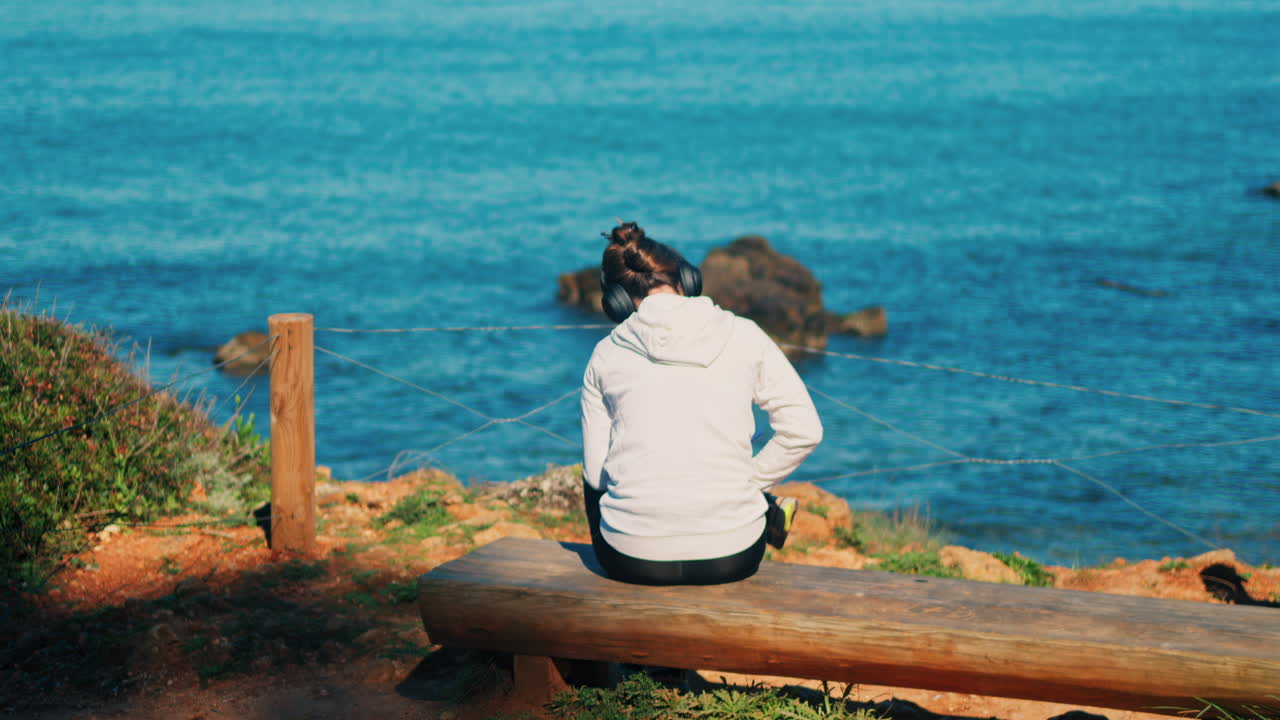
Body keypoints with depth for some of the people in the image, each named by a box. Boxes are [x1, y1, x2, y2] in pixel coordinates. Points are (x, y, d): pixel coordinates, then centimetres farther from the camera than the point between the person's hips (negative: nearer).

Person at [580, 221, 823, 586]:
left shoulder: (607, 354, 2)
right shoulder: (743, 336, 1)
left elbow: (595, 471, 4)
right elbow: (804, 431, 0)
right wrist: (748, 482, 12)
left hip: (633, 559, -1)